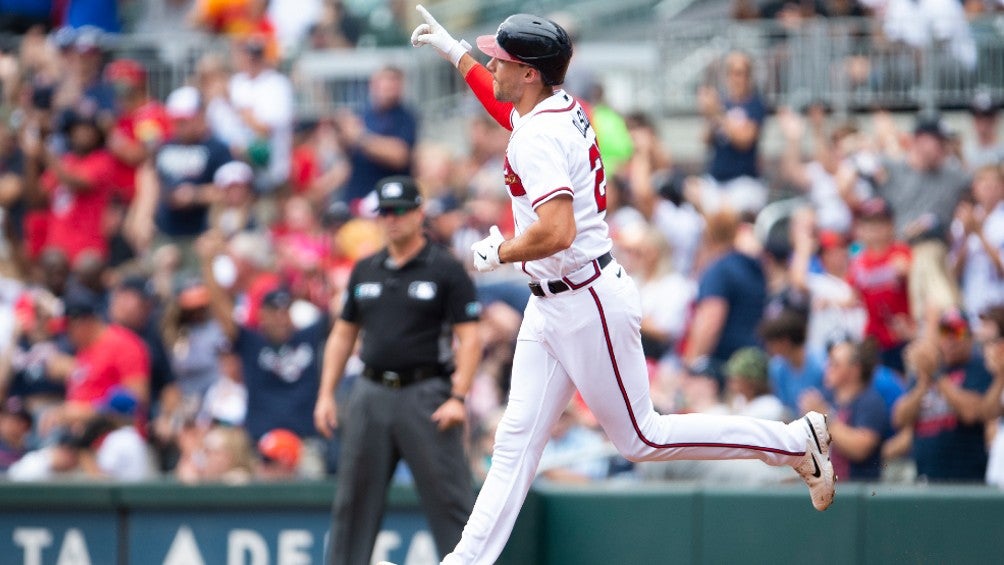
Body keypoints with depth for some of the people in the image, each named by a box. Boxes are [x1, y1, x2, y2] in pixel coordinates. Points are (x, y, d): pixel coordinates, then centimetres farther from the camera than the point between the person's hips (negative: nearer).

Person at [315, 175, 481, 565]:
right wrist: (326, 394, 9)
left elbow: (469, 338, -6)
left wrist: (458, 397, -17)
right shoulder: (366, 270, 14)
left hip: (425, 394, -5)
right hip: (371, 393, 5)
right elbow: (343, 334, 18)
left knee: (448, 498, -7)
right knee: (354, 499, 6)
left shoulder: (446, 270, -2)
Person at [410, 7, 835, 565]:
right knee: (517, 437, 6)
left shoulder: (538, 139, -22)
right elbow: (506, 106, 35)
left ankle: (795, 441, 7)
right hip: (550, 305, 10)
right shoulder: (559, 108, 8)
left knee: (641, 438, 0)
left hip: (586, 303, -10)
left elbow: (556, 232, -34)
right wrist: (455, 52, 36)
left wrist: (498, 253, -17)